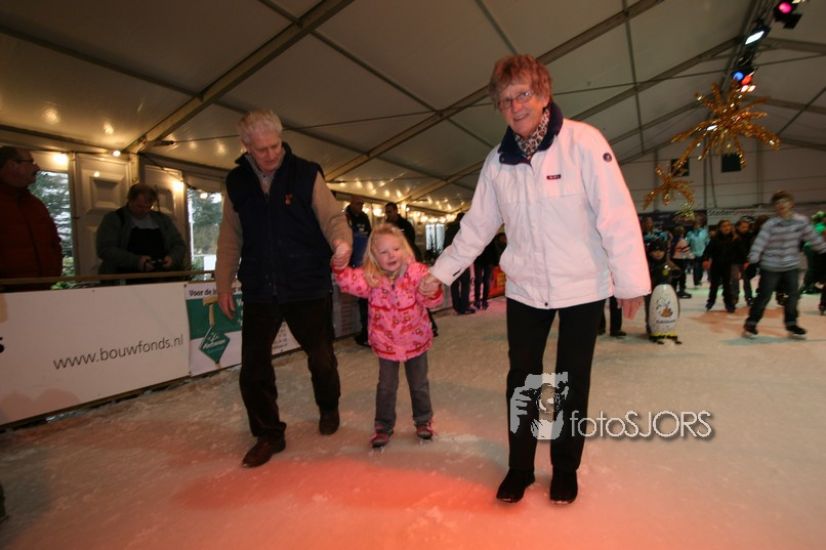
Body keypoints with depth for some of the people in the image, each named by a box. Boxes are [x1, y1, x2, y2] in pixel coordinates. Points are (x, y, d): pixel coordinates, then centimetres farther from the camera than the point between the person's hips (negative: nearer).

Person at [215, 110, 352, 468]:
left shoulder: (306, 174, -3)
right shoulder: (236, 182, 6)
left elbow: (332, 216, -9)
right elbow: (230, 238, 11)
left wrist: (341, 240, -31)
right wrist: (224, 284, 9)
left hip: (309, 287, -2)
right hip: (259, 291, 3)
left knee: (321, 358, 11)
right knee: (254, 367, 3)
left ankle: (328, 409, 41)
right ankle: (268, 434, 24)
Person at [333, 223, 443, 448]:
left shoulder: (417, 272, -15)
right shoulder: (370, 277, -12)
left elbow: (430, 301, -18)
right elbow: (350, 282, -28)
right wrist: (341, 264, -46)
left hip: (415, 339, 0)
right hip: (385, 343, 1)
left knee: (419, 385, 16)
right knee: (386, 387, 11)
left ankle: (423, 420, 38)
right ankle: (384, 426, 29)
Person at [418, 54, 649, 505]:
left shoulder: (583, 141, -13)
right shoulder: (498, 160, 0)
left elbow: (617, 214, -14)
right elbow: (476, 225, 6)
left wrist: (631, 280, -14)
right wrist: (440, 273, 6)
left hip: (583, 288, -3)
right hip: (524, 289, 3)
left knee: (572, 383, 11)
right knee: (521, 380, 10)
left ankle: (566, 469, 33)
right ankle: (519, 467, 30)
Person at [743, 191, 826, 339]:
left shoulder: (801, 221, -3)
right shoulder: (770, 224, -16)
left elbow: (812, 237, 10)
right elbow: (760, 241, -23)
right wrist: (753, 259, -33)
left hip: (792, 265, 4)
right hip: (771, 266, -4)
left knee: (793, 295, 7)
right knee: (764, 296, -1)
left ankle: (791, 324, 22)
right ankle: (750, 323, 10)